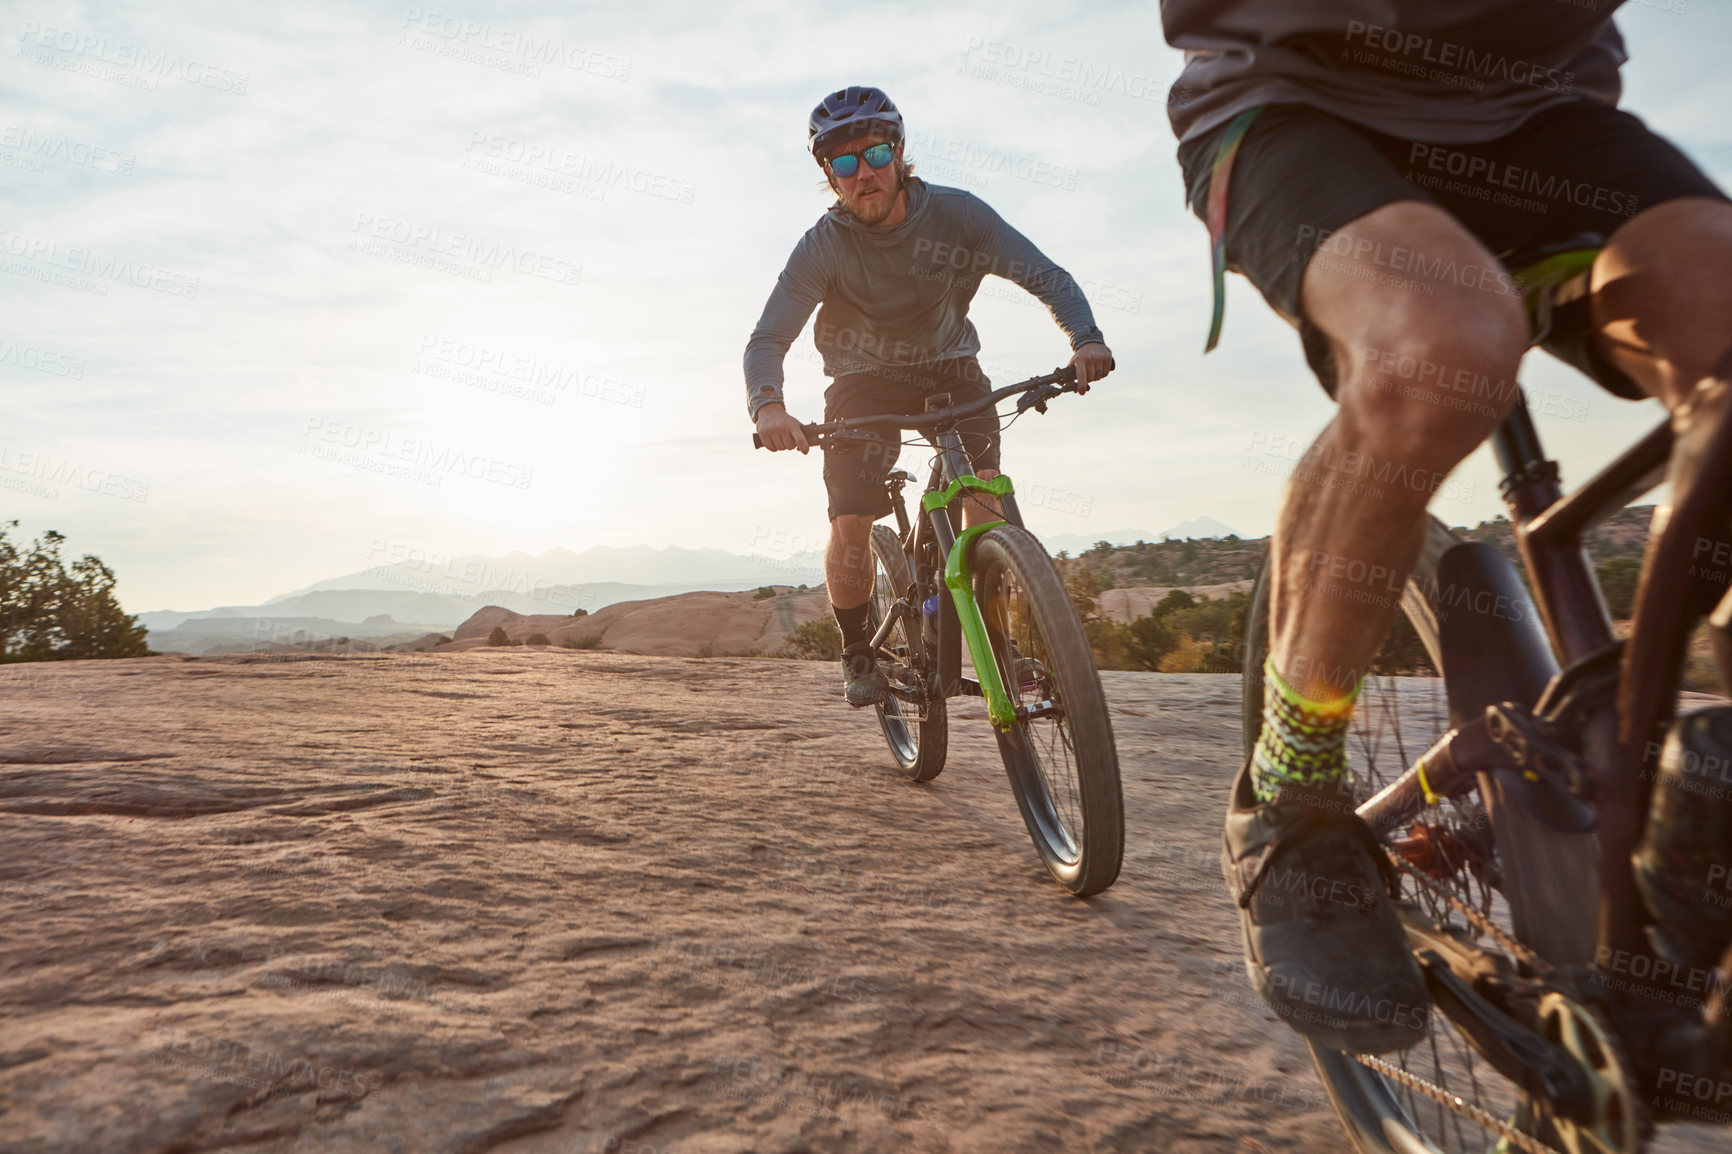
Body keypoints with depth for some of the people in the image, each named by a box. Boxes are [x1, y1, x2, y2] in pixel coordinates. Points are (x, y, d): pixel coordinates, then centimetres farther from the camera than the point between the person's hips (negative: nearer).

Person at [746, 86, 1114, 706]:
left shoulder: (954, 211, -17)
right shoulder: (823, 246, -19)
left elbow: (1047, 276, -19)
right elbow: (766, 340, -24)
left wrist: (1086, 339, -39)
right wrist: (767, 404, -47)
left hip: (949, 369, 1)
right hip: (864, 381, -1)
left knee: (984, 491, -23)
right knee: (850, 527, -17)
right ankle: (857, 652, 8)